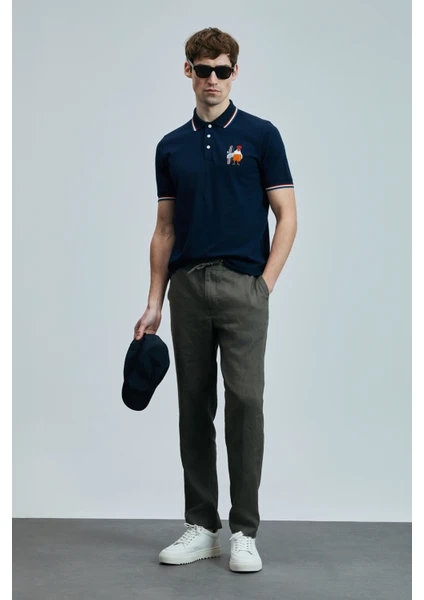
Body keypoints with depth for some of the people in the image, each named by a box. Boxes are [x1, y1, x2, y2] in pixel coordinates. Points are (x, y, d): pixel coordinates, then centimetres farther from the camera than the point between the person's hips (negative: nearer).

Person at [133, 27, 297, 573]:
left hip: (242, 285, -4)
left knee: (244, 405, -5)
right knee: (194, 409, 7)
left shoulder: (260, 135, 0)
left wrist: (264, 285, -11)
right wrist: (155, 303, 6)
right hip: (187, 288, 4)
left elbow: (286, 216, -2)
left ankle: (244, 531, 7)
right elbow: (165, 229, 12)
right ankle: (201, 526, 17)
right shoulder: (171, 147, 12)